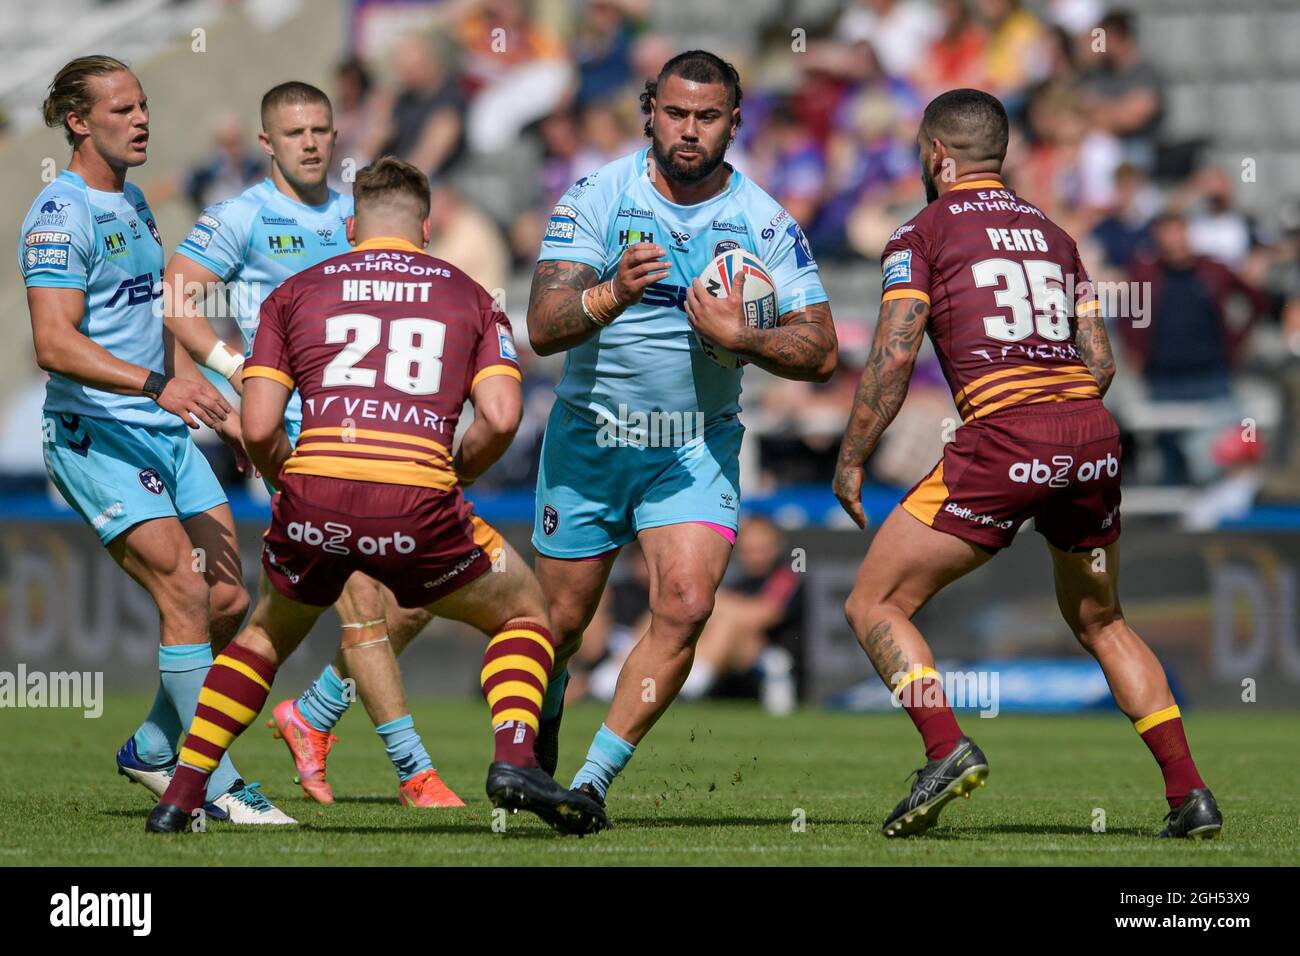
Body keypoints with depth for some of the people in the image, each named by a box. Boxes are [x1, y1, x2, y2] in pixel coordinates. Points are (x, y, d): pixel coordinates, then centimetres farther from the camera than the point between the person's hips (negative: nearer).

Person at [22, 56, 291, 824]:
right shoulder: (62, 214, -13)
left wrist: (204, 394, 26)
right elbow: (55, 343, -23)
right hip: (95, 435, -9)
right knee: (186, 592, -17)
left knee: (229, 599, 2)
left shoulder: (133, 204, 16)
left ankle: (153, 748, 20)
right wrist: (156, 384, -33)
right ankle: (217, 787, -13)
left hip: (165, 431, 9)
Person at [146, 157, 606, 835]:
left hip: (313, 496, 2)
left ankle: (180, 796, 24)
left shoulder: (296, 291, 19)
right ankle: (514, 758, -2)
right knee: (525, 613, 23)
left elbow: (258, 428, 8)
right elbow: (500, 418, 4)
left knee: (269, 632, 31)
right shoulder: (468, 295, 20)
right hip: (416, 499, -2)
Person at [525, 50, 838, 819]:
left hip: (697, 446, 0)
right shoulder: (598, 196, -10)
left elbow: (820, 352, -8)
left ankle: (595, 779, -8)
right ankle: (545, 707, 43)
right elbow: (543, 328, -19)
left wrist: (739, 337, -25)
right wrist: (611, 296, -38)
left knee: (686, 606, -19)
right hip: (590, 436, 0)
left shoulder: (765, 222, -6)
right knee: (562, 620, 8)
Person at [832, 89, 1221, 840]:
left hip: (1004, 443, -6)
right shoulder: (1053, 235, 22)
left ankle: (948, 749, -15)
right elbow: (1101, 363, 18)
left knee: (876, 606, 5)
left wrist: (852, 460, 3)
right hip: (1094, 438, 6)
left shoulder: (924, 234, 6)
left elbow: (895, 356, -5)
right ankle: (1190, 792, 14)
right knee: (1100, 622, 24)